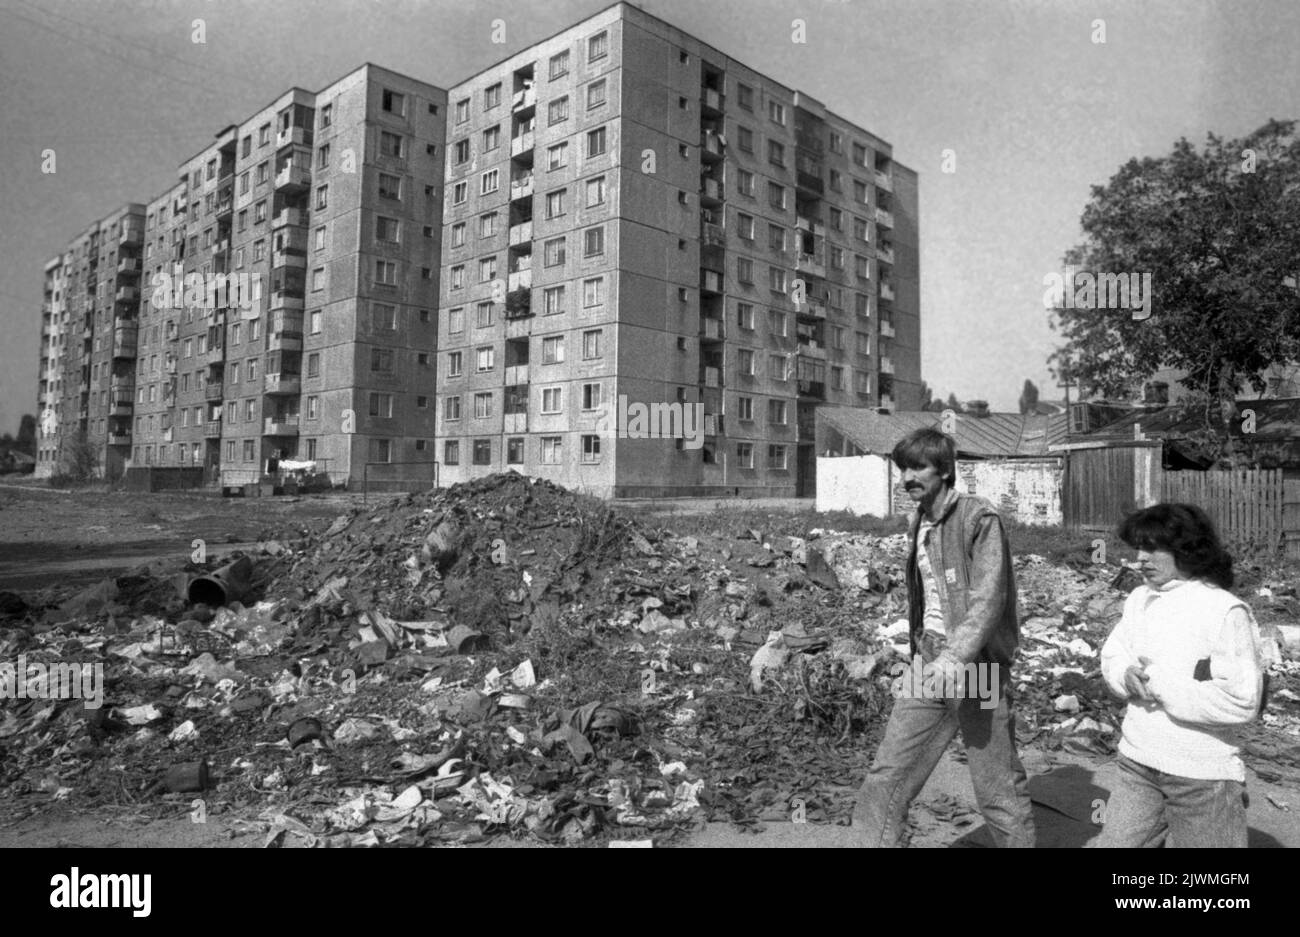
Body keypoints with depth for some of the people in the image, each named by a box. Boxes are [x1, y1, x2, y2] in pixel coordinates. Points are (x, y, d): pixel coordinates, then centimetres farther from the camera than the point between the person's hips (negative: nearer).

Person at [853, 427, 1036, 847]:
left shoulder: (980, 518, -11)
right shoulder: (919, 525, 12)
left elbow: (989, 598, -23)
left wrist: (955, 658, -36)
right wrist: (923, 654, 17)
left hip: (978, 670, -6)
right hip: (928, 666, 6)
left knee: (999, 793, 7)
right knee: (884, 782, 2)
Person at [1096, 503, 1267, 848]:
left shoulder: (1225, 610, -17)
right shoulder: (1139, 599, 3)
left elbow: (1241, 699, -22)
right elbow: (1112, 655, 9)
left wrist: (1160, 683, -18)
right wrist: (1127, 675, -14)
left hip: (1202, 773, -5)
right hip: (1137, 763, 6)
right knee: (1116, 842, 13)